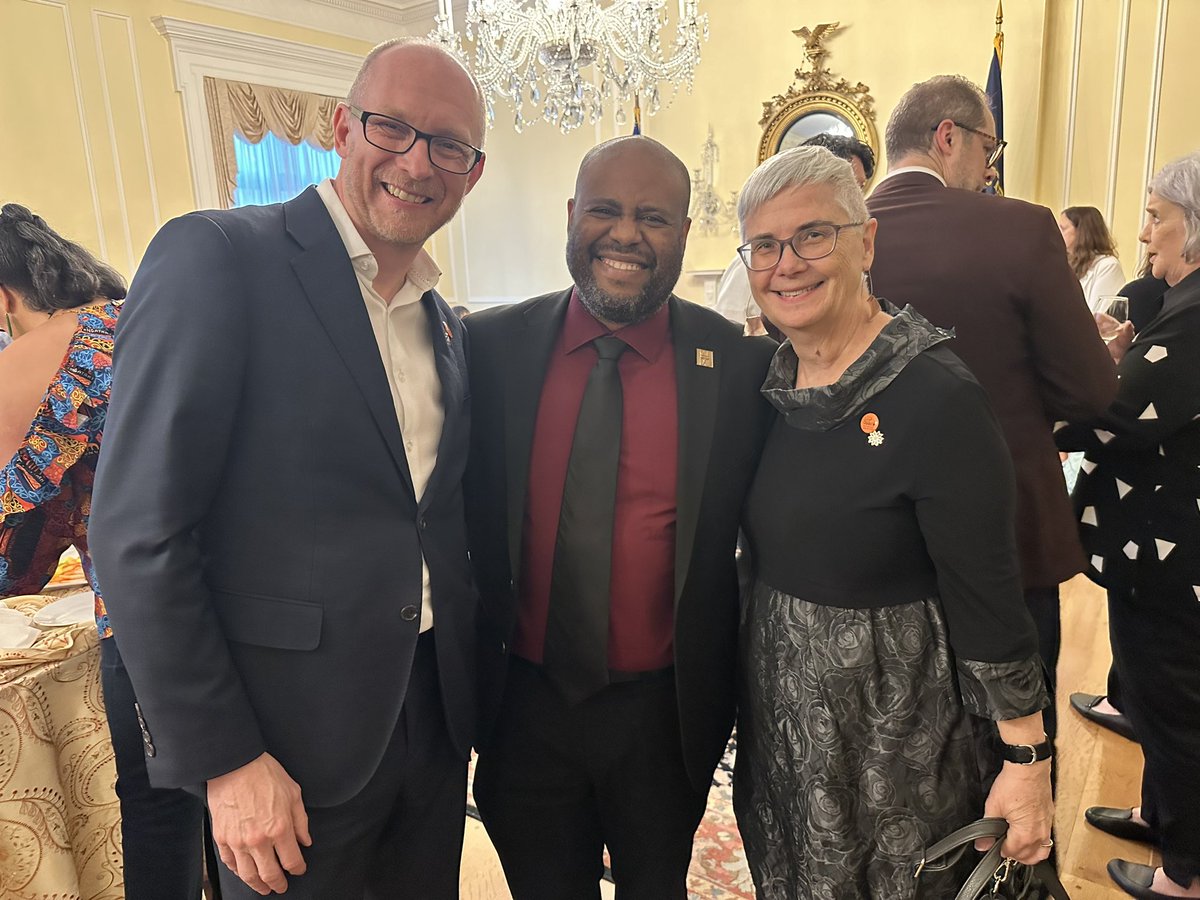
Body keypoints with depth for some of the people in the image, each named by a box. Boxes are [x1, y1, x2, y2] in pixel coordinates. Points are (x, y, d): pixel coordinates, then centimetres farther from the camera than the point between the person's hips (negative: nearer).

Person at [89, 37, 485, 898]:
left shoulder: (449, 327, 8)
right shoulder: (214, 257, -12)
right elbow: (139, 535, -15)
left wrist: (472, 702, 10)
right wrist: (224, 759, -15)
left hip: (434, 721, 6)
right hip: (291, 739, -6)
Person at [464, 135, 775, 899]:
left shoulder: (742, 363, -10)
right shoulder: (491, 348, -7)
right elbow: (463, 518, 1)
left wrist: (737, 685, 0)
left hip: (667, 713, 0)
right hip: (525, 707, 1)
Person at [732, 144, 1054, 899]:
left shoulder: (938, 398, -21)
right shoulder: (769, 383, -2)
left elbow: (988, 603, -17)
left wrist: (1027, 764, -12)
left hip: (891, 723, -6)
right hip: (777, 708, 6)